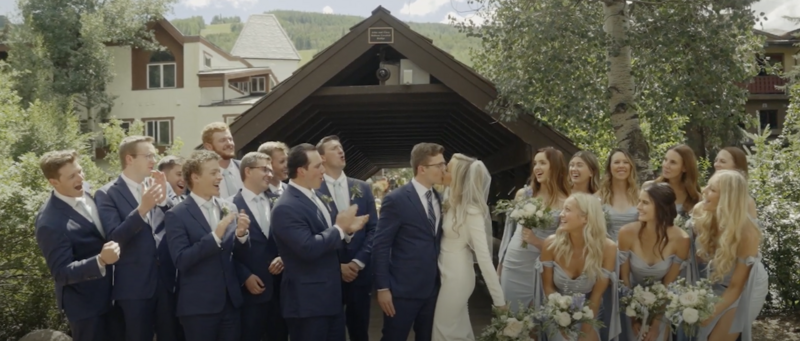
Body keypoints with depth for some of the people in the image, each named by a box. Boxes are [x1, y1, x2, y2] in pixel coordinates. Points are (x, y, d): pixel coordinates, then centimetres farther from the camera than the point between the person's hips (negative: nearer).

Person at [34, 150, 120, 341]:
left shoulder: (84, 196, -2)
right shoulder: (51, 223, -27)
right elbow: (61, 273, -25)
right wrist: (100, 261, -36)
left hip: (106, 294, 8)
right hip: (84, 303, -8)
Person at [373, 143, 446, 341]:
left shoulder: (438, 199, 8)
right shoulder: (396, 200, -11)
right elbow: (380, 246, -11)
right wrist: (382, 288, -14)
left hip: (432, 288, 6)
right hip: (403, 290, -6)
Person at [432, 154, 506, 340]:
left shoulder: (471, 211, -23)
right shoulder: (453, 203, 1)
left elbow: (484, 257, -25)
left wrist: (499, 300, -24)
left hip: (456, 278, -8)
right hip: (448, 274, 8)